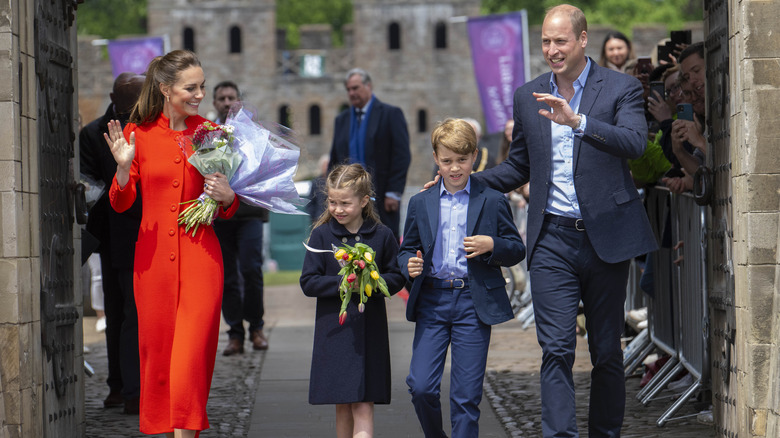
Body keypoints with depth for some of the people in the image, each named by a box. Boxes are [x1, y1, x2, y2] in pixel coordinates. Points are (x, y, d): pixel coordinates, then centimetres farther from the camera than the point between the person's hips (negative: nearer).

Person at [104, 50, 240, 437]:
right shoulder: (138, 133, 1)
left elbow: (228, 210, 12)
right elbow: (121, 203, 4)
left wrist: (227, 198, -11)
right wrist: (124, 168, -15)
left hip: (199, 256, -1)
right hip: (153, 256, 1)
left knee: (192, 353, -9)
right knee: (157, 350, 7)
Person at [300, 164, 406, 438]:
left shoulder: (382, 235, 0)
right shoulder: (321, 235, 0)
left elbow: (397, 278, 6)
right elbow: (308, 282, -3)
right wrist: (344, 282, -17)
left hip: (369, 330, -1)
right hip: (334, 330, 1)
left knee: (363, 406, -8)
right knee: (343, 406, 8)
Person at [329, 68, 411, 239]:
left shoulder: (391, 114, -1)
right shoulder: (342, 119, 15)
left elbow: (402, 156, -5)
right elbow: (335, 159, 17)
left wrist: (393, 193, -11)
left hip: (382, 199, -4)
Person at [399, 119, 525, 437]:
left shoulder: (493, 202, 3)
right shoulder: (420, 203, 11)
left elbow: (517, 250, 6)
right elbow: (407, 249, 18)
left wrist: (491, 245, -14)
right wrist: (410, 265, -5)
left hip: (474, 303, -2)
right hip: (431, 302, 2)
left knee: (466, 395, -2)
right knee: (420, 386, -5)